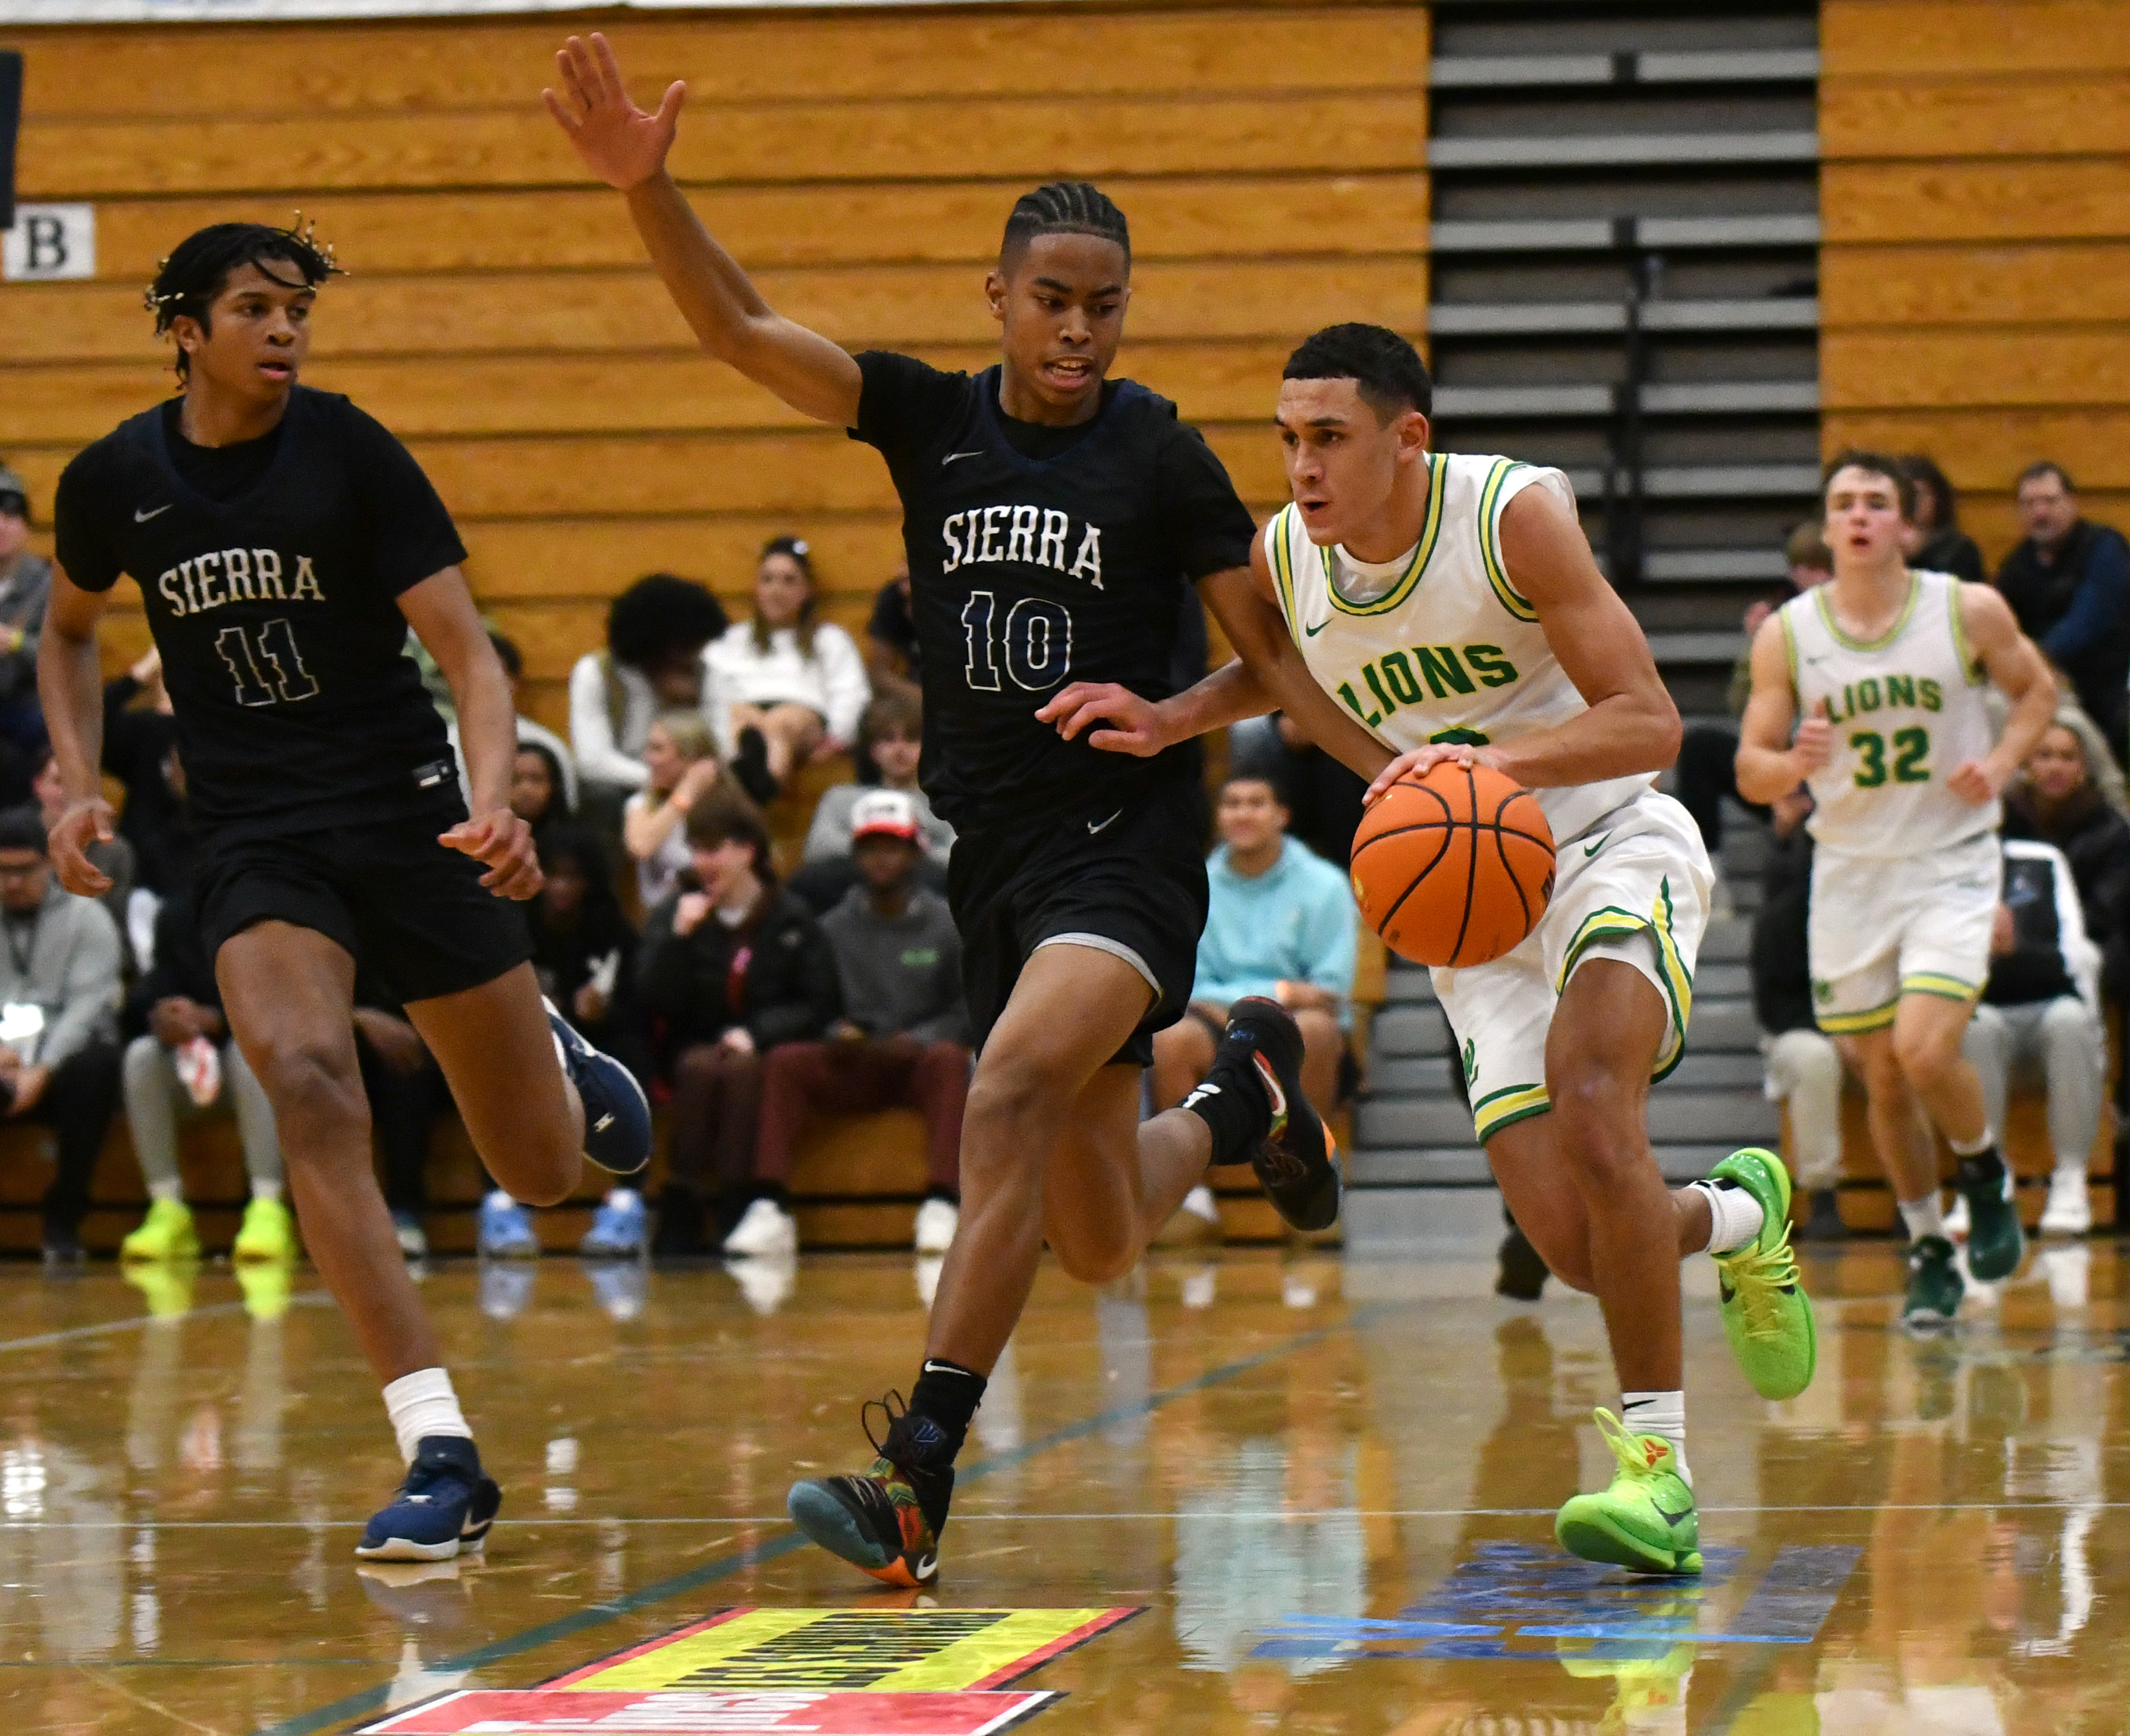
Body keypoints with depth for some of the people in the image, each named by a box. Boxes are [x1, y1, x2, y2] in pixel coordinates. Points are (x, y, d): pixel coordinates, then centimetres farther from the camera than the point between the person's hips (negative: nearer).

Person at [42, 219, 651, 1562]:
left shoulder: (351, 453, -8)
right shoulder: (116, 480, 0)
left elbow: (470, 654, -10)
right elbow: (69, 627, 21)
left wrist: (495, 805, -28)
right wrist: (82, 785, 7)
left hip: (406, 813, -1)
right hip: (253, 837, 1)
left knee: (544, 1171, 3)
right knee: (306, 1078, -29)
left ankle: (556, 1057, 44)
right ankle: (442, 1458, -27)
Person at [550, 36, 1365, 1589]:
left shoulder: (1162, 455, -4)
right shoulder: (931, 419, 4)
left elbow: (1274, 649, 1)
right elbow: (738, 328, -3)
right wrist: (647, 188, -18)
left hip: (1126, 843, -5)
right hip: (995, 850, 5)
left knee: (1013, 1088, -31)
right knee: (1098, 1241, 12)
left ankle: (918, 1477, -32)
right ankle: (1245, 1098, 47)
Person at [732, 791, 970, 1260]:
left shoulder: (948, 925, 5)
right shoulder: (833, 928, 9)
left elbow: (970, 1010, 1)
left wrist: (919, 1040, -15)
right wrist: (836, 1034, -15)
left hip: (920, 1063, -2)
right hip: (851, 1067, 2)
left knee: (948, 1058, -36)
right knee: (782, 1062, -26)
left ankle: (942, 1208, -50)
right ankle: (770, 1211, -37)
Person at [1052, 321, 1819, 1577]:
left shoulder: (1516, 513, -18)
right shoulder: (1285, 557, -4)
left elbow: (1650, 721, -22)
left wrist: (1499, 757, -39)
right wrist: (1167, 721, 3)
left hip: (1612, 845, -5)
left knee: (1590, 1095, -34)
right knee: (1572, 1244, -8)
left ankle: (1658, 1467, -26)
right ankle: (1738, 1217, 31)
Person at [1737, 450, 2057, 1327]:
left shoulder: (1969, 611, -8)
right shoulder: (1786, 634, -5)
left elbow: (2037, 688, 10)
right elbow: (1751, 772, -2)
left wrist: (2002, 763, -9)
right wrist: (1796, 763, -25)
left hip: (1952, 865, -2)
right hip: (1851, 870, 2)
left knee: (1925, 1050, -19)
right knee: (1884, 1081, 8)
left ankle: (1987, 1173, 12)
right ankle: (1927, 1249, 28)